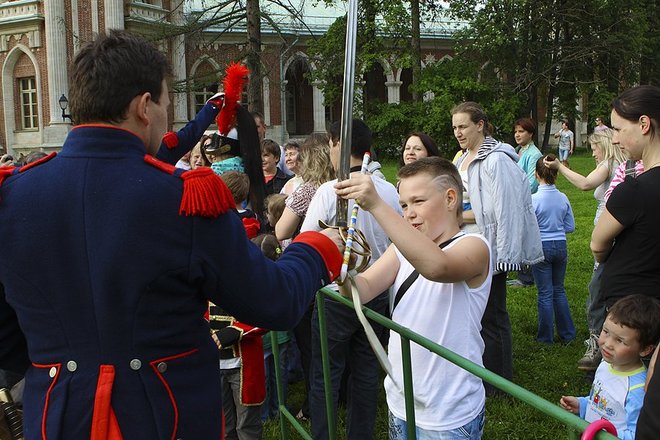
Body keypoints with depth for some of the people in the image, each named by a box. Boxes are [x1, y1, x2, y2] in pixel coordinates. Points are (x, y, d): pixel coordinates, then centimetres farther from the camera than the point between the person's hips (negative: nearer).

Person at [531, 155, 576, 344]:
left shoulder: (533, 199, -16)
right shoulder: (563, 198, -3)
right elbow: (570, 226, 4)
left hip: (541, 247, -4)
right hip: (561, 246, 4)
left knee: (545, 293, 6)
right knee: (559, 290, 17)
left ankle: (546, 337, 15)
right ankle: (567, 334, 23)